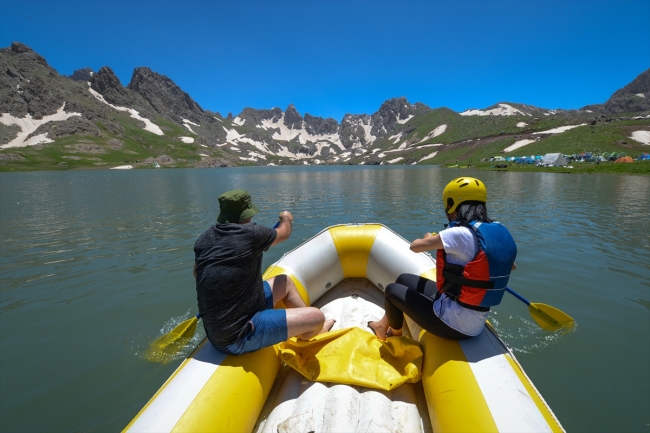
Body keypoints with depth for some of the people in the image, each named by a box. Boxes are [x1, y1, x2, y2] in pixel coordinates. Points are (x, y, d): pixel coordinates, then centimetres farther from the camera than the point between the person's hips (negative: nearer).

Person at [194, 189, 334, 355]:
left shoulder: (204, 238, 0)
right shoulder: (250, 233, -20)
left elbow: (197, 273, 19)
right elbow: (284, 233, 2)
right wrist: (286, 219, 24)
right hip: (238, 336, -9)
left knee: (285, 282, 18)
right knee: (317, 317, -5)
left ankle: (315, 330, 33)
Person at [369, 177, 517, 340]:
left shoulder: (460, 234, -26)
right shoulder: (497, 232, -2)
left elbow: (415, 246, -16)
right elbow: (511, 265, 16)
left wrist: (429, 238, 6)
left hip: (453, 323, -8)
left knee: (392, 290, 10)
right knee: (403, 279, 18)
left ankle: (395, 335, 39)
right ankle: (384, 325, 40)